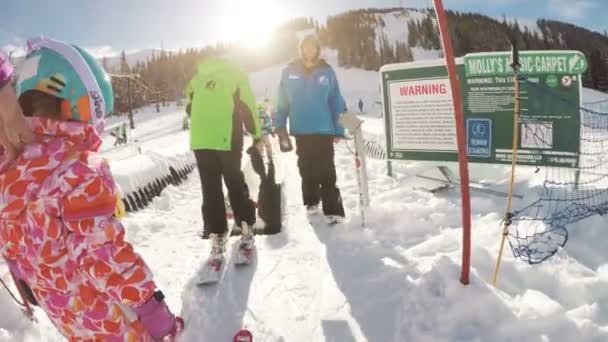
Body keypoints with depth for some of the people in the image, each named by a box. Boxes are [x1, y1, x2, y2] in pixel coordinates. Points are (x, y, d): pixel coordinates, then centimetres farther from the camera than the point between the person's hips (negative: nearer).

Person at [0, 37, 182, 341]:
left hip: (63, 310, 8)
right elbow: (105, 252, -27)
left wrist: (35, 291, 23)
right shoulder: (79, 170, -26)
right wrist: (149, 305, -21)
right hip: (104, 313, -8)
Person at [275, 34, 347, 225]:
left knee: (326, 172, -4)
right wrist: (280, 126, 0)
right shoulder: (289, 72, 1)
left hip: (324, 130, -2)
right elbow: (283, 101, 5)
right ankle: (311, 201, 31)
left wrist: (339, 130, -2)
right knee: (306, 169, 14)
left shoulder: (327, 72, -1)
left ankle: (333, 210, -1)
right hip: (300, 131, 2)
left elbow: (336, 102, 0)